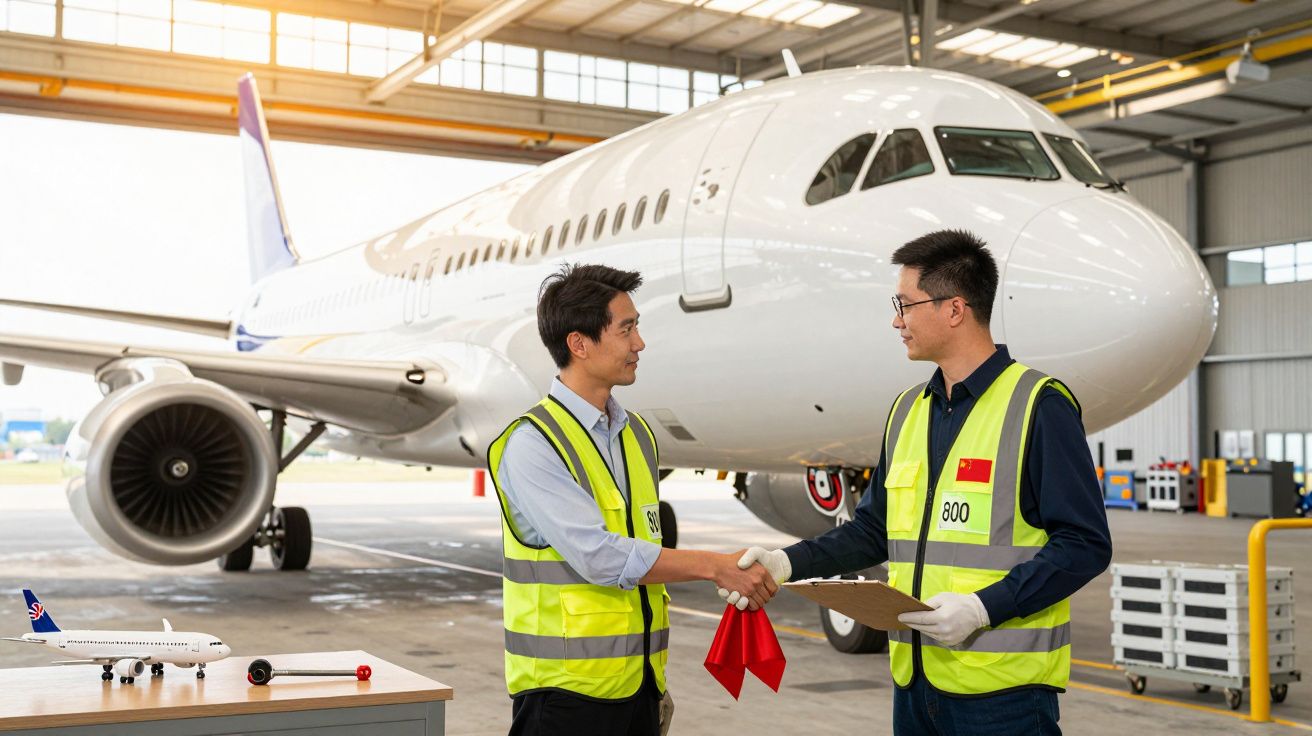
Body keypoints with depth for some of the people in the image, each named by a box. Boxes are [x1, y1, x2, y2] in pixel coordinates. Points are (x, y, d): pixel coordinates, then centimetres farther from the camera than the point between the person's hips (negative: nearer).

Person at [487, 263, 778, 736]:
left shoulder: (637, 435, 12)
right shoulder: (532, 444, -13)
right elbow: (600, 556, -21)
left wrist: (657, 681, 16)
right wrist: (716, 566, -16)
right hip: (565, 691, -6)